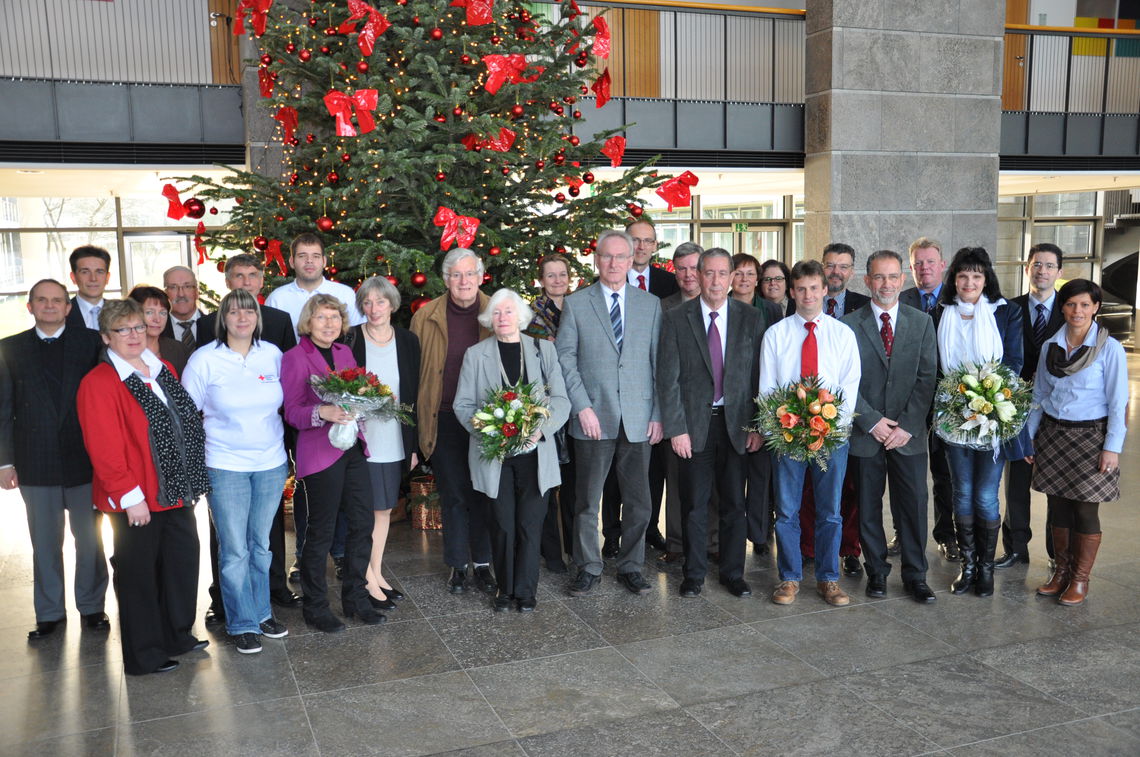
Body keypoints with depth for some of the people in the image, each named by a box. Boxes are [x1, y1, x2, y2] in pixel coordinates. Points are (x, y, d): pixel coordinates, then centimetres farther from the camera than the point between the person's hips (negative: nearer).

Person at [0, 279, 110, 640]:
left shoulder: (91, 342, 1)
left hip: (84, 460, -1)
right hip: (36, 464, 1)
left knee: (89, 539, 10)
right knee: (45, 543, 10)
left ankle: (92, 607, 24)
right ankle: (50, 613, 24)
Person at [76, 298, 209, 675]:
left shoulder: (162, 371, 9)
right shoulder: (98, 383, -14)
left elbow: (185, 422, 16)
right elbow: (104, 448, -18)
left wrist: (190, 479, 12)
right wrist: (130, 495, -19)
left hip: (176, 491, 7)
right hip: (136, 501, -7)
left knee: (183, 562, 16)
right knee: (138, 573, 6)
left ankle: (177, 636, 34)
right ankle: (143, 656, 20)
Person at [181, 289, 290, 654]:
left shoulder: (273, 354, 2)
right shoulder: (204, 359, -7)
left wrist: (283, 448, 9)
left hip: (272, 463, 3)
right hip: (225, 467, -3)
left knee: (261, 544, 13)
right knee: (234, 550, 2)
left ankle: (261, 612, 29)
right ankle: (242, 623, 17)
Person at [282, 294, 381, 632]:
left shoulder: (344, 352, 13)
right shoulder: (295, 358, -7)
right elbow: (292, 413, -11)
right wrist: (323, 412, -28)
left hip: (353, 448, 7)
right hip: (320, 453, -6)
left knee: (363, 523, 9)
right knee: (321, 531, 2)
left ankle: (355, 598, 24)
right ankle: (315, 607, 17)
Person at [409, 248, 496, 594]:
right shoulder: (426, 317, 2)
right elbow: (415, 370, 4)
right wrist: (418, 419, -2)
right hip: (444, 420, 0)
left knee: (483, 493, 8)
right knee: (452, 494, 9)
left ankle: (482, 563, 22)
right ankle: (457, 565, 22)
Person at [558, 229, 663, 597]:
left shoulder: (650, 304, 8)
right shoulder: (575, 304, 2)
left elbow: (659, 362, 7)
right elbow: (565, 359, -1)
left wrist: (658, 414, 1)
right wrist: (582, 407, -10)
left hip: (638, 419, 2)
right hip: (594, 417, -2)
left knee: (638, 501, 8)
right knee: (587, 501, 7)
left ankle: (630, 567, 23)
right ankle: (588, 569, 22)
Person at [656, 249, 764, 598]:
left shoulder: (750, 318, 3)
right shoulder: (676, 319, -2)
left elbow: (759, 374, 3)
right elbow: (668, 378, -4)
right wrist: (676, 428, -8)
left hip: (737, 424, 1)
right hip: (693, 425, -1)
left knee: (735, 504, 9)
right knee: (694, 505, 7)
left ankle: (733, 573, 24)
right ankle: (694, 574, 22)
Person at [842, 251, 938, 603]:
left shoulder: (922, 322, 5)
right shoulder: (849, 324, 0)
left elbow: (927, 377, 0)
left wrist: (907, 425, -8)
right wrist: (872, 421, -10)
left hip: (908, 433, 1)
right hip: (865, 432, -1)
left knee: (913, 506, 4)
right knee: (868, 507, 8)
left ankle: (915, 575, 17)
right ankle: (876, 571, 21)